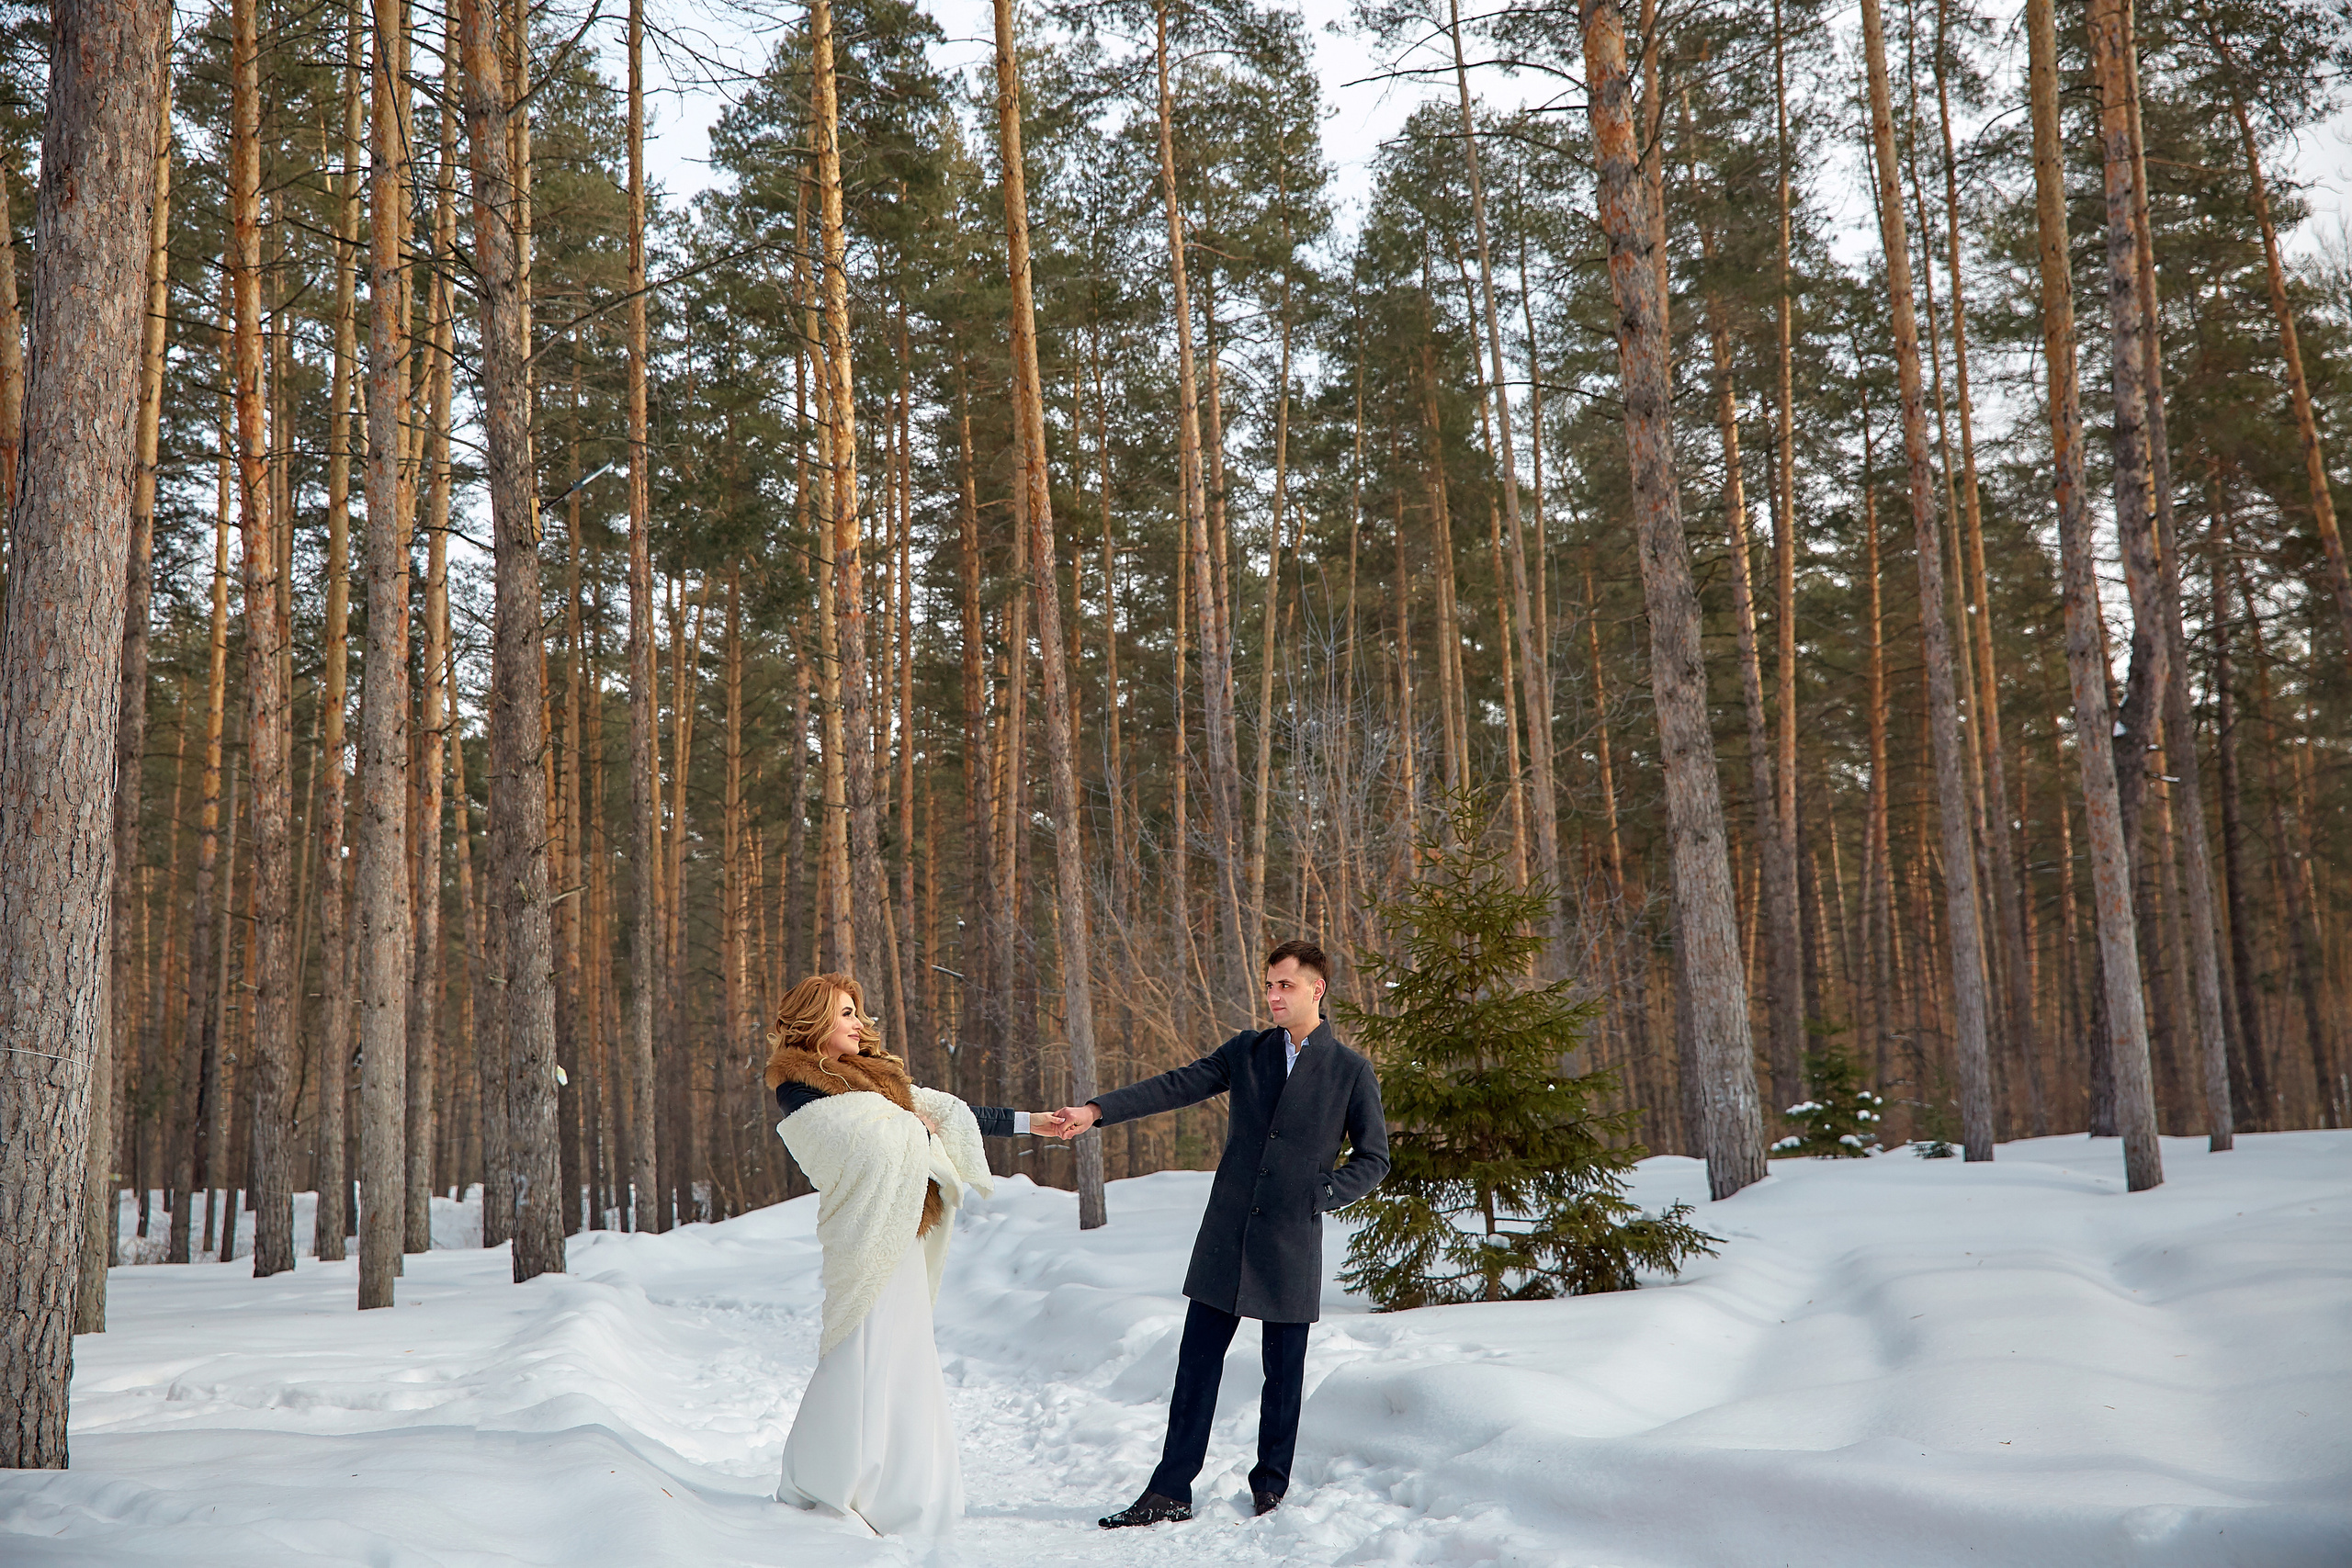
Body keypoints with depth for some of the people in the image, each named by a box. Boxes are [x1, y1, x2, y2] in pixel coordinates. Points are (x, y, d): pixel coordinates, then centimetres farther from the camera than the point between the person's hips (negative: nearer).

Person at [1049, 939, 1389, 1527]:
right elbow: (1176, 1086, 1)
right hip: (1226, 1236, 2)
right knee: (1197, 1363, 3)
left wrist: (1320, 1194, -7)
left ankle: (1270, 1488, 24)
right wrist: (1097, 1111, -9)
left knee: (1284, 1372, 7)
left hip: (1292, 1243, -2)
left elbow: (1373, 1158, 6)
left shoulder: (1352, 1071, 0)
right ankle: (1169, 1493, 10)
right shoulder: (1246, 1050, 8)